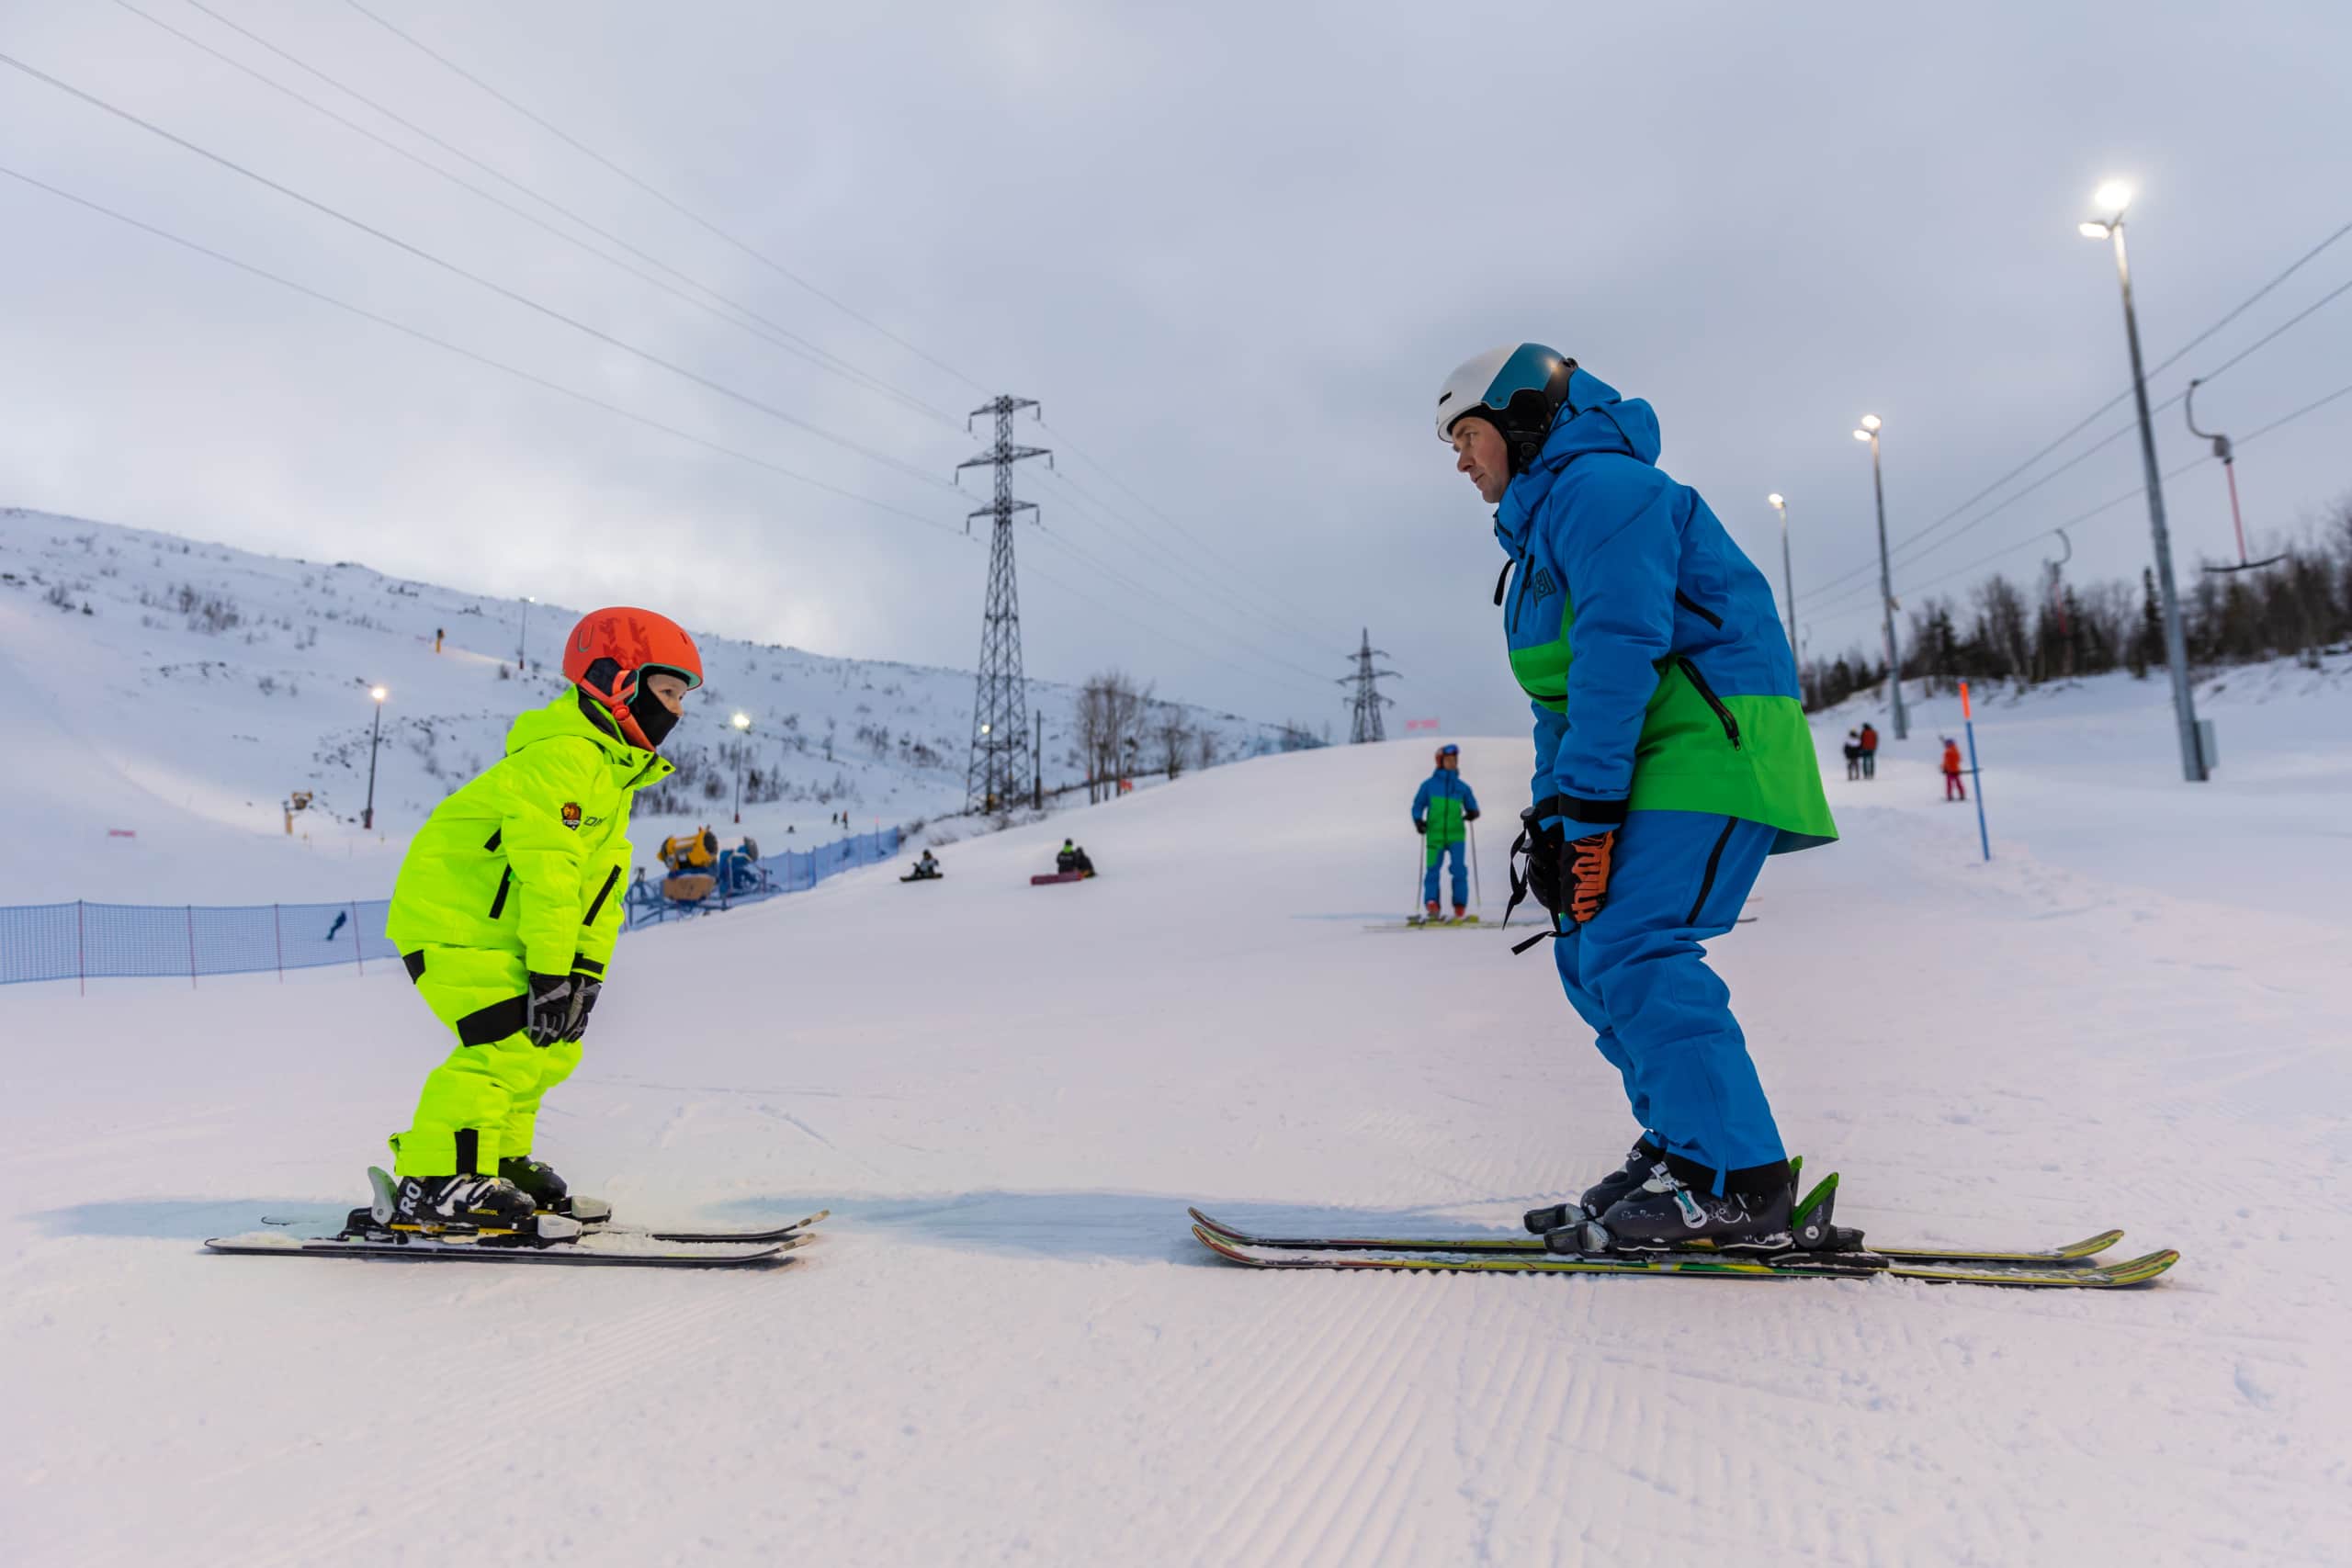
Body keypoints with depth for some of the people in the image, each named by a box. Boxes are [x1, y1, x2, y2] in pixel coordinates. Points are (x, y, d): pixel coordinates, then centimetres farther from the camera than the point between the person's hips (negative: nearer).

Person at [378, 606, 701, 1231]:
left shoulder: (612, 768, 13)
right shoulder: (561, 754, -20)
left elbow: (602, 877, 10)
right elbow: (546, 870, -26)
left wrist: (586, 969, 3)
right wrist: (550, 971, -25)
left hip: (501, 927, 10)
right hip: (452, 918, -10)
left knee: (553, 1046, 13)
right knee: (510, 1041, -19)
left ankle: (498, 1160, 27)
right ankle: (434, 1184, -11)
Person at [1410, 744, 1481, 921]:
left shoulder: (1462, 787, 13)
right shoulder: (1429, 785, 8)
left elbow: (1472, 806, 17)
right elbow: (1418, 805, 11)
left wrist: (1472, 813, -7)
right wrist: (1418, 821, -7)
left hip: (1456, 835, 1)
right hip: (1435, 835, -1)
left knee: (1459, 870, -9)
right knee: (1433, 870, -6)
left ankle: (1460, 908, -4)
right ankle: (1431, 904, -2)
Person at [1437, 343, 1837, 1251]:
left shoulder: (1601, 485, -9)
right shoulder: (1545, 521, 24)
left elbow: (1618, 653, -21)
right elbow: (1563, 694, 22)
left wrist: (1588, 808, -23)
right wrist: (1552, 808, 13)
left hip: (1711, 741, -11)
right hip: (1663, 757, 11)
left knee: (1634, 949, -19)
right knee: (1589, 954, 8)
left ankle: (1734, 1185, -14)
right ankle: (1683, 1144, 13)